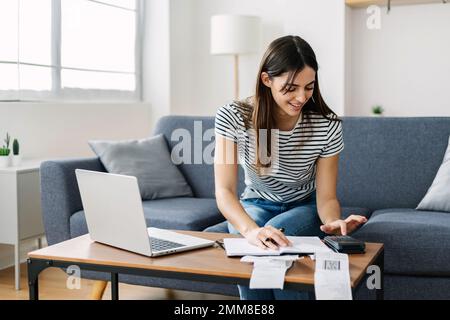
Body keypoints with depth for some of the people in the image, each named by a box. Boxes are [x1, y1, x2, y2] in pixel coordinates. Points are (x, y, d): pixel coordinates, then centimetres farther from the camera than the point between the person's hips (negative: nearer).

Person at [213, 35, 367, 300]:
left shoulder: (327, 125, -20)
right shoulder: (233, 116, -23)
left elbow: (326, 196, -16)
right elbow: (224, 191, -29)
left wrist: (333, 222, -41)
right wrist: (251, 229, -49)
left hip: (304, 207, 0)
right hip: (257, 205, 1)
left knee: (277, 232, -33)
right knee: (247, 241, -32)